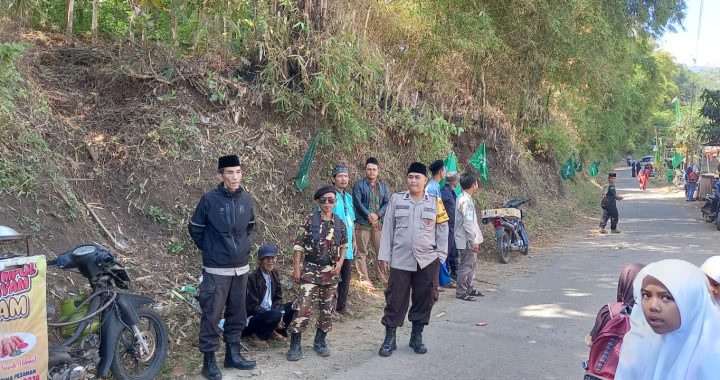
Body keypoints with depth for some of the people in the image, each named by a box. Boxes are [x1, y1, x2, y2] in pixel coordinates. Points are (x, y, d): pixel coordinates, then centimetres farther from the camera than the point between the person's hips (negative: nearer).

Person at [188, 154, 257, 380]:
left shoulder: (246, 199, 1)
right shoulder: (209, 199, -12)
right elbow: (195, 229, 0)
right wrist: (209, 250, 7)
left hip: (241, 268, 5)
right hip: (216, 270, -5)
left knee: (237, 313, 13)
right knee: (212, 315, -1)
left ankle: (233, 354, 26)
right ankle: (209, 360, 11)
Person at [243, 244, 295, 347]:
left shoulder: (275, 273, 3)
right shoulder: (252, 278, -18)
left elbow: (278, 298, 6)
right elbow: (253, 306, -19)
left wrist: (280, 314, -15)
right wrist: (277, 315, -25)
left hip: (269, 311, 7)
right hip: (252, 316, -7)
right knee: (275, 315, -33)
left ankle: (274, 330, 7)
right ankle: (256, 335, -8)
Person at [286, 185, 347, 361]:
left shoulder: (339, 223, 3)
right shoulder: (310, 220, -6)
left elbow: (343, 245, 16)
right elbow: (299, 244, -5)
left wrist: (340, 262, 1)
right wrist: (296, 267, -9)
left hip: (331, 271, 4)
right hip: (311, 269, -4)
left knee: (327, 308, 10)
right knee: (303, 307, -9)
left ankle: (320, 341, 26)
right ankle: (295, 345, 1)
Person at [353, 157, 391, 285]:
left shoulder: (384, 187, 14)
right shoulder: (359, 185, 4)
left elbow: (387, 203, 3)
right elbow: (357, 202, -7)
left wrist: (377, 215, -13)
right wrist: (369, 215, -17)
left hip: (379, 224, 3)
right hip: (362, 224, -3)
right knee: (362, 252, -2)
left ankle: (382, 277, 17)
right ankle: (364, 278, 2)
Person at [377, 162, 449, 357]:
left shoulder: (435, 202, 1)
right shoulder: (396, 199, 0)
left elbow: (442, 230, 5)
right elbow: (388, 228, 2)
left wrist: (441, 255, 0)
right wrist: (384, 255, -1)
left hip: (427, 260, 1)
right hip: (400, 259, -1)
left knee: (424, 299, 9)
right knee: (395, 298, 3)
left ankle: (416, 336, 25)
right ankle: (389, 338, 15)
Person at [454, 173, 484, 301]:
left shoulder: (463, 198, 12)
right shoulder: (465, 200, -20)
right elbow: (467, 223, -23)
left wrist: (475, 239, 21)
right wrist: (473, 241, -20)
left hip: (469, 239, 10)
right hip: (467, 240, -10)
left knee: (471, 264, 18)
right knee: (466, 266, -3)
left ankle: (469, 289, 27)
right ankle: (461, 292, 4)